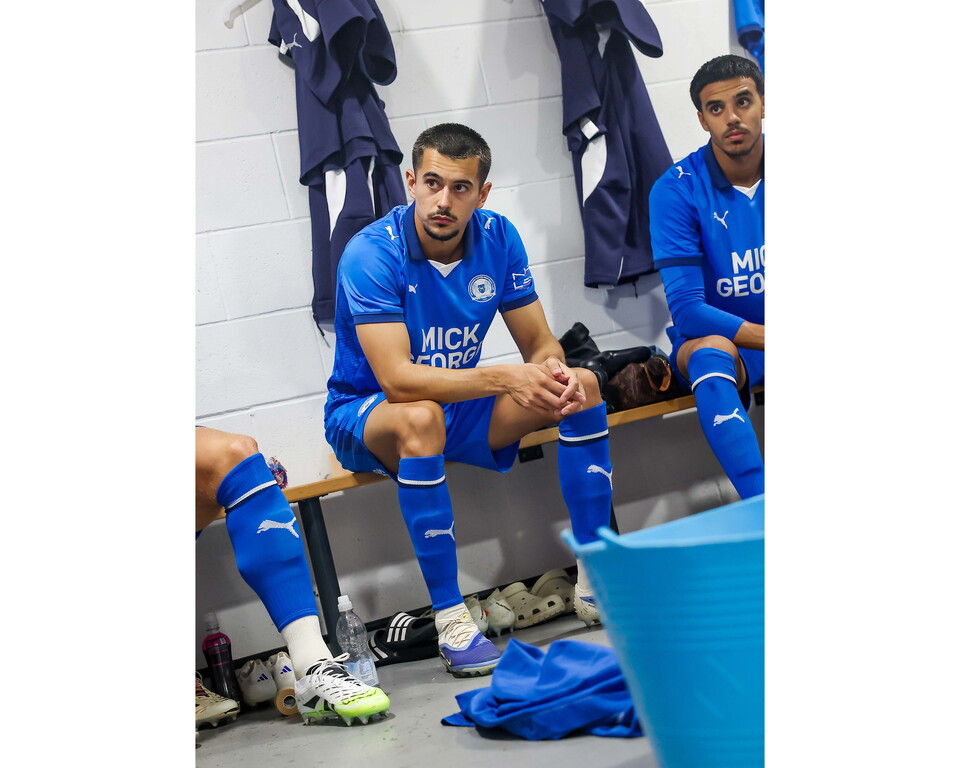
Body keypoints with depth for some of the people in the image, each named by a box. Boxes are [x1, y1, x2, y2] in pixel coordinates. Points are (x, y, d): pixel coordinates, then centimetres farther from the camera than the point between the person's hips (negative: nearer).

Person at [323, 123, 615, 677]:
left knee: (582, 385, -11)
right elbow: (397, 379, -33)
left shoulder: (497, 237, -7)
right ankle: (450, 620, -31)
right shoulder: (372, 253, -24)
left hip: (460, 405, 6)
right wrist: (505, 378, -40)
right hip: (365, 414, -5)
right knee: (421, 418, -40)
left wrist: (552, 373, -28)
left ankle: (595, 580, -8)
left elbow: (541, 344, -3)